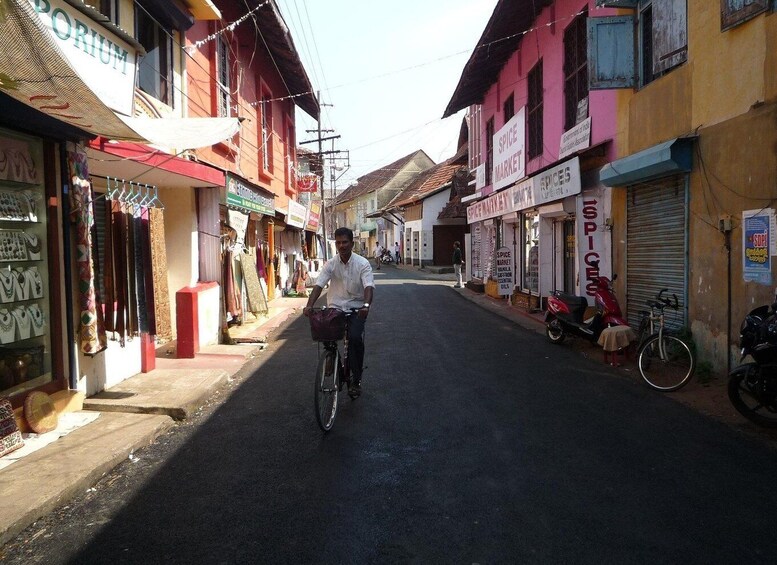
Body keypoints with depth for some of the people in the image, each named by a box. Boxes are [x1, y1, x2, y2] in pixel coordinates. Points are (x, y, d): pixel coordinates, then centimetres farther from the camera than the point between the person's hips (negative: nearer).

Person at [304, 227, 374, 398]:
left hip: (356, 308, -3)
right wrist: (309, 305, -28)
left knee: (355, 337, -25)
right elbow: (319, 284, -11)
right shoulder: (331, 264, -1)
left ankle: (356, 379, -8)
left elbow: (369, 286, -20)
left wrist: (366, 305, -40)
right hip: (335, 307, 3)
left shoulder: (362, 263, -7)